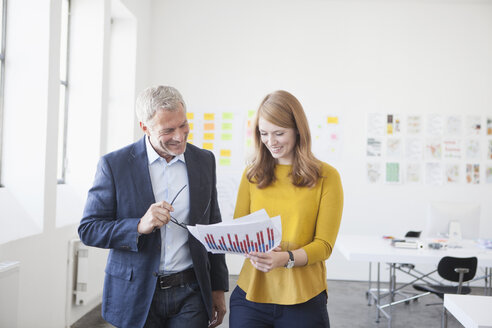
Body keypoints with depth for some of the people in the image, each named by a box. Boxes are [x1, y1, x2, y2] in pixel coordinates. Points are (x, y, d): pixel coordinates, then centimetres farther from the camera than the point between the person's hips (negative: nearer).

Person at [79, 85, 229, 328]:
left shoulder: (204, 161, 3)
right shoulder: (114, 164, -7)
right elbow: (88, 230, -7)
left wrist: (218, 289, 9)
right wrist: (140, 226, -23)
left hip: (190, 296, 2)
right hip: (136, 296, -1)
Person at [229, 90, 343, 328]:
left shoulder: (326, 177, -3)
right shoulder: (252, 174, 6)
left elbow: (324, 245, -5)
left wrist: (286, 259, -23)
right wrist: (253, 250, -15)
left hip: (303, 299, -2)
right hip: (251, 294, 2)